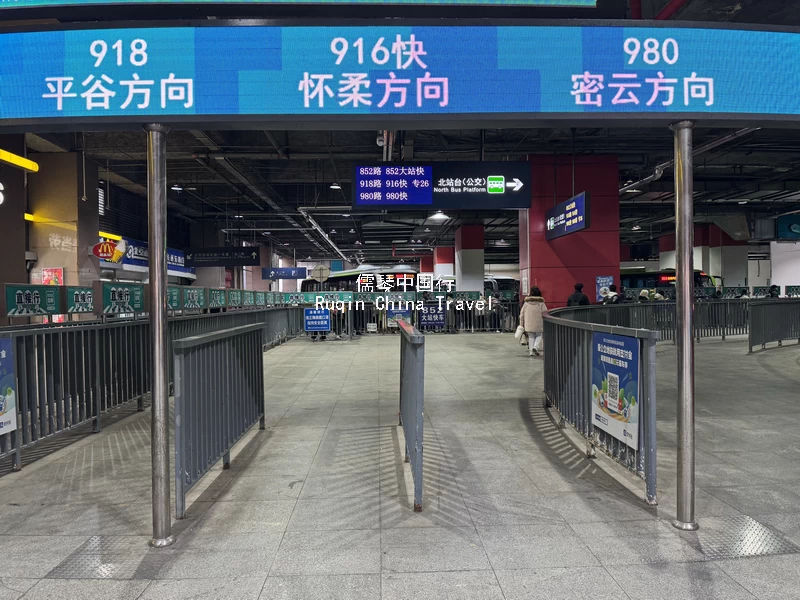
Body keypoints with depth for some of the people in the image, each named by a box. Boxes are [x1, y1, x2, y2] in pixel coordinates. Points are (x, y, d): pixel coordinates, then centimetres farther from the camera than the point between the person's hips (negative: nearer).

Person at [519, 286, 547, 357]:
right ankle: (535, 347, -9)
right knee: (539, 336, 13)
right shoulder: (541, 303, -4)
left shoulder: (526, 302, 2)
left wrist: (522, 324, 12)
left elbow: (522, 314, 4)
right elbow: (545, 313, -7)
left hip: (528, 324, 2)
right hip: (538, 324, -2)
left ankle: (531, 351, 10)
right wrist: (545, 324, 1)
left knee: (531, 337, 13)